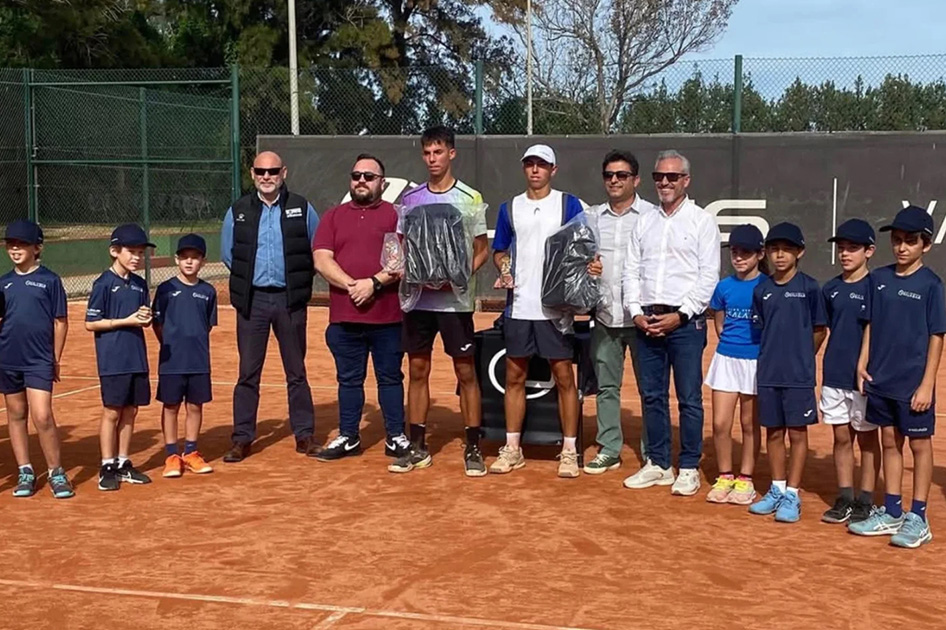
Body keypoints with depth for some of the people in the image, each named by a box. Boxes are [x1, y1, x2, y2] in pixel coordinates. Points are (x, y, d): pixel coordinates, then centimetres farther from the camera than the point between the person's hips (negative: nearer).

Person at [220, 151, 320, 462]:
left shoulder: (302, 209, 2)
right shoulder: (238, 211, 5)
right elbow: (228, 253, 14)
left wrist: (300, 279, 3)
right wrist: (248, 278, 8)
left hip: (290, 300, 0)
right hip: (252, 300, 1)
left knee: (296, 371, 7)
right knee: (248, 372, 3)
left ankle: (304, 435, 14)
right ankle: (242, 439, 9)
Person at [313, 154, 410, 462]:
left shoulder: (395, 215, 4)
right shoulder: (333, 217, 11)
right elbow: (322, 260, 0)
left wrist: (374, 282, -18)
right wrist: (351, 285, -14)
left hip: (388, 317, -2)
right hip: (344, 317, 2)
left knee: (390, 377, 7)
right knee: (349, 379, 10)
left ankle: (396, 437, 16)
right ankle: (348, 437, 20)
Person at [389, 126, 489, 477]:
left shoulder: (469, 198, -2)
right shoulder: (410, 198, 8)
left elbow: (481, 251, 0)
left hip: (454, 300, -4)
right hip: (417, 299, 4)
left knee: (466, 373, 1)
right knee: (417, 372, 8)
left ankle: (473, 449, 9)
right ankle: (417, 448, 17)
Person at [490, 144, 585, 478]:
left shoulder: (569, 204, 2)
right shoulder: (510, 207, 11)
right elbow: (500, 250, 17)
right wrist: (503, 270, -4)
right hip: (518, 305, 3)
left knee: (564, 375, -1)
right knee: (514, 376, 8)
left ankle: (569, 450, 7)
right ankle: (512, 449, 17)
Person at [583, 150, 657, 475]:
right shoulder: (593, 216, 12)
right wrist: (585, 267, -6)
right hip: (605, 315, 4)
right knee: (606, 386, 10)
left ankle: (652, 454, 13)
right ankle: (609, 449, 19)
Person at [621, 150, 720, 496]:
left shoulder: (702, 221, 0)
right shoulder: (644, 223, 14)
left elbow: (708, 276, -6)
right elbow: (631, 272, 12)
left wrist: (679, 315, -13)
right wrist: (636, 312, -2)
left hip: (686, 322, -5)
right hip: (647, 321, 5)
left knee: (689, 398, -1)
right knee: (652, 396, 9)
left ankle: (689, 469, 8)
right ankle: (658, 464, 19)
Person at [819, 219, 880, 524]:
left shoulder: (874, 287, -8)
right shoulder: (831, 288, 7)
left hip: (864, 375, -5)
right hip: (834, 374, 5)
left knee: (867, 437, 7)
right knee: (841, 438, 11)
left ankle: (865, 501, 15)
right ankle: (844, 498, 21)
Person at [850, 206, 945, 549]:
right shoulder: (879, 278, 6)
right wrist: (862, 363, 3)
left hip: (913, 382, -5)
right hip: (881, 379, 5)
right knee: (890, 442, 13)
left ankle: (918, 519, 13)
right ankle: (891, 513, 23)